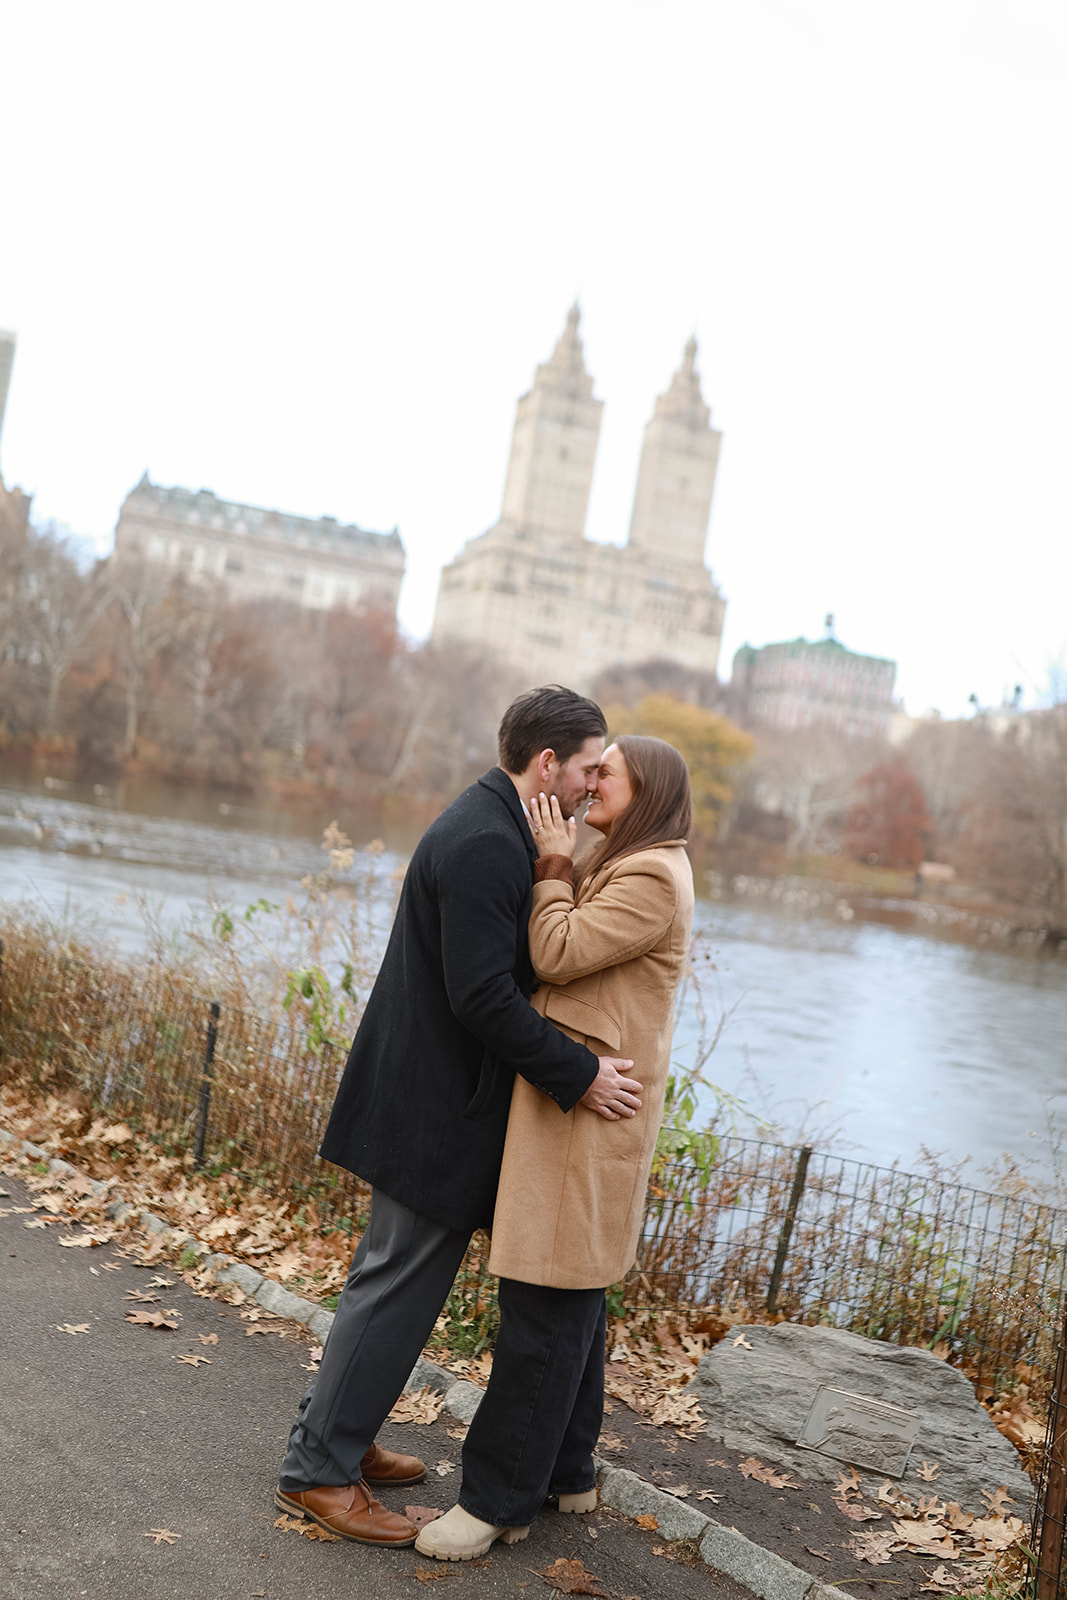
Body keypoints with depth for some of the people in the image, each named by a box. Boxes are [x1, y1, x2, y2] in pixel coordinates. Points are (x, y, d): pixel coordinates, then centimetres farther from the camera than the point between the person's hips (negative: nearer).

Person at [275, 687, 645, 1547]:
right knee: (401, 1286, 1)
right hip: (439, 1105, -11)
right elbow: (483, 997, -27)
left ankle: (339, 1435, 33)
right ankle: (318, 1470, 14)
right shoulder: (486, 844, -22)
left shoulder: (492, 826, 11)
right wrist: (579, 1073, -21)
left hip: (434, 1094, 11)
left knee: (394, 1275, 19)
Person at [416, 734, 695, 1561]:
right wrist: (560, 870, 0)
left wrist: (554, 868, -9)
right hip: (570, 1100, 10)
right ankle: (566, 1472, 29)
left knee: (545, 1305, -3)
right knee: (572, 1300, 17)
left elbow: (558, 956, -20)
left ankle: (499, 1498, 6)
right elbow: (566, 960, 13)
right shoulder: (618, 868, 19)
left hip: (590, 1114, -10)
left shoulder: (653, 879, -14)